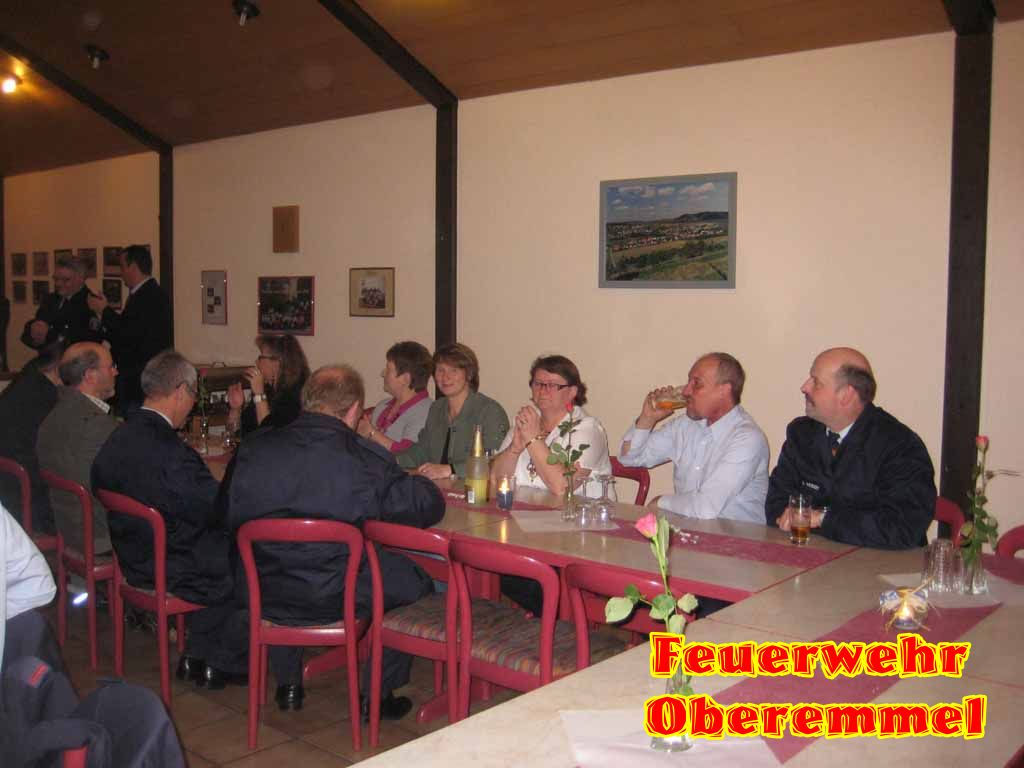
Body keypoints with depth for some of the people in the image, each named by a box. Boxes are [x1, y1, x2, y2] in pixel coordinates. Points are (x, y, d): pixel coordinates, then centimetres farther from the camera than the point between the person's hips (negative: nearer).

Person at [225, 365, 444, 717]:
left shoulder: (252, 450, -8)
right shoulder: (367, 459, -18)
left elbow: (231, 517, 5)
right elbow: (430, 507, -10)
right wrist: (417, 482, 13)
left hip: (268, 597, 4)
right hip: (340, 598, -4)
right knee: (415, 578, 20)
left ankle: (288, 685, 43)